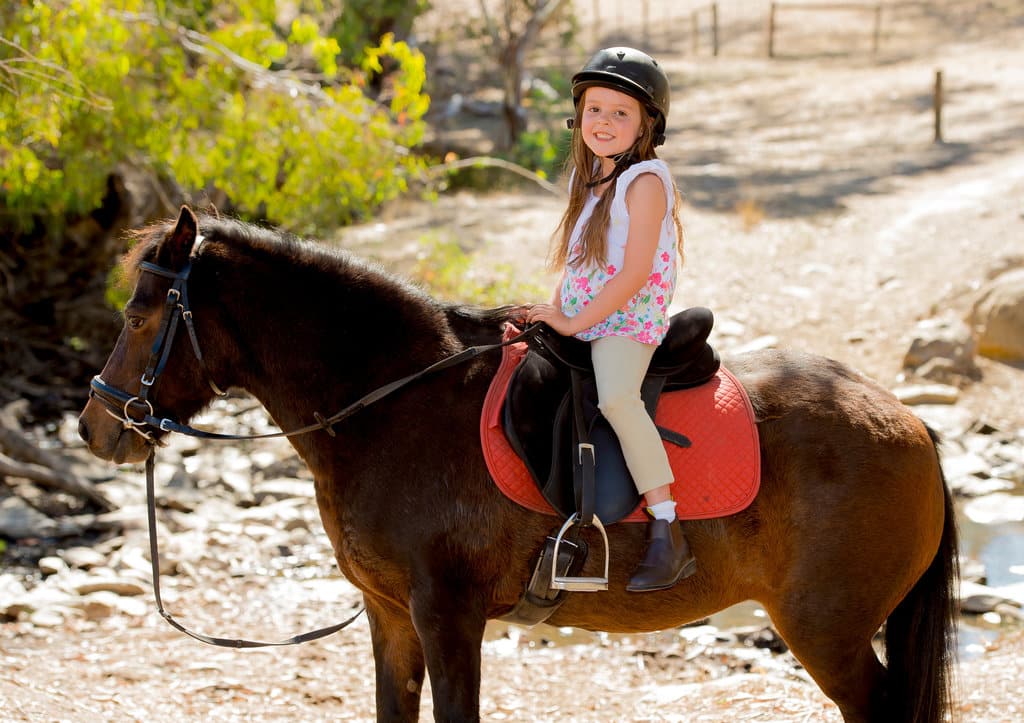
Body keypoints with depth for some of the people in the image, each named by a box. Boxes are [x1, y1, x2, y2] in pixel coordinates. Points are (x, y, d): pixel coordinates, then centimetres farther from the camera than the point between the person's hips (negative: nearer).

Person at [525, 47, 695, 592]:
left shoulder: (645, 180, -13)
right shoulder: (588, 177, 14)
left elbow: (635, 271, -19)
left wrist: (575, 320, -17)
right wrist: (553, 310, 6)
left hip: (628, 321, -10)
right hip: (578, 321, 10)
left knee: (615, 396, -34)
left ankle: (668, 535, -35)